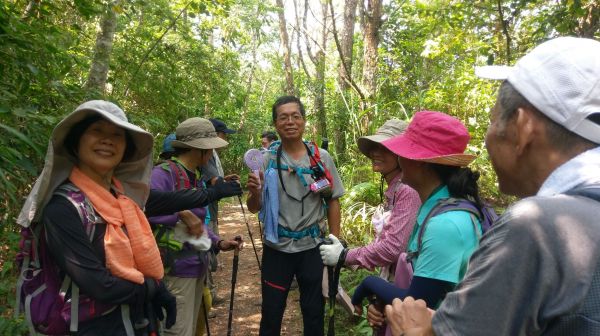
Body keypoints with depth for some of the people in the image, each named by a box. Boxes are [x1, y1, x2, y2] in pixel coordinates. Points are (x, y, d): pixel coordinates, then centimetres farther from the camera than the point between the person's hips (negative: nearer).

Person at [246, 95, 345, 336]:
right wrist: (255, 192, -24)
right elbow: (254, 208, -2)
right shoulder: (266, 160, -4)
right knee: (271, 313, 14)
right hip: (277, 248, 0)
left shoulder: (322, 158, -3)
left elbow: (333, 201, 4)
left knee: (314, 313, 16)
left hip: (312, 247, 1)